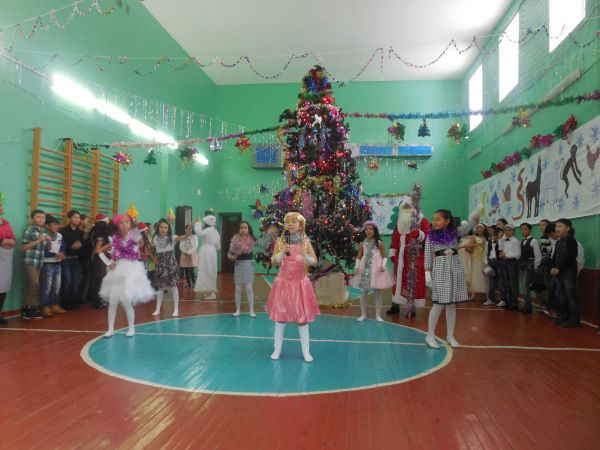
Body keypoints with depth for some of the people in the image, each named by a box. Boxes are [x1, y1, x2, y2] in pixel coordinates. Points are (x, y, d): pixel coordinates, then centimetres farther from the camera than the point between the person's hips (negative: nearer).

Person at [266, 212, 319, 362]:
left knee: (302, 317, 3)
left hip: (300, 283, 0)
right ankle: (277, 349, 19)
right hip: (283, 282, 1)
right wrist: (283, 252, -21)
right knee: (280, 316, 6)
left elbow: (314, 262, -3)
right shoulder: (280, 241, 0)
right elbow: (274, 262, -4)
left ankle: (306, 351, 14)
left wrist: (305, 256, -23)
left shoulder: (305, 241, -1)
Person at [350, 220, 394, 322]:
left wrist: (383, 265, -13)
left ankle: (378, 315, 14)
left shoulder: (379, 243, 0)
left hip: (376, 269, -1)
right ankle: (363, 314, 15)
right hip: (365, 269, 1)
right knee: (363, 292, 3)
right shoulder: (362, 243, 4)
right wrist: (357, 267, -7)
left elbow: (384, 257, 2)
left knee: (377, 292, 4)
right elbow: (359, 257, 6)